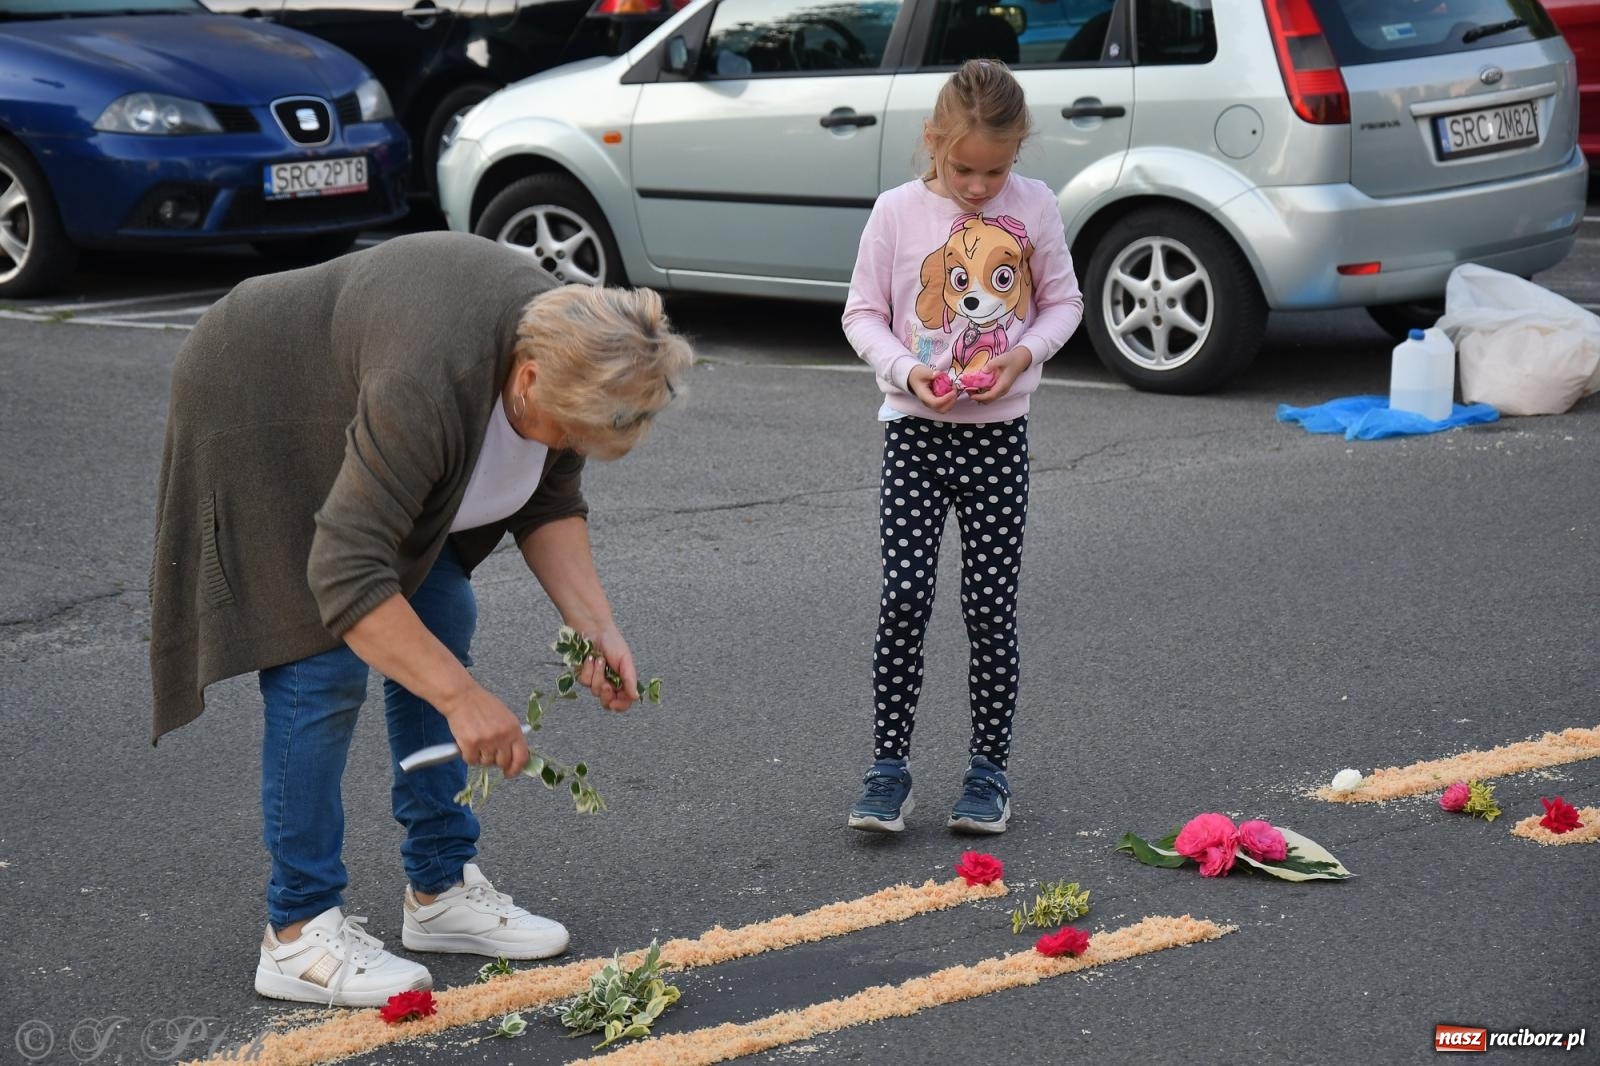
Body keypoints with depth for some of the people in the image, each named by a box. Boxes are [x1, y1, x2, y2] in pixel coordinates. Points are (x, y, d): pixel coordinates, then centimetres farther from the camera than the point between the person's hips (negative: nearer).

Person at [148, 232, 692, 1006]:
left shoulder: (570, 352, -17)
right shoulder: (434, 380, -40)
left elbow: (548, 500, -2)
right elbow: (345, 571, -41)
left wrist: (593, 624, -14)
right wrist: (461, 698, -42)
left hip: (356, 419, 8)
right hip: (259, 417, -8)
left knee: (438, 626, 4)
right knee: (324, 665, -13)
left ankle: (441, 890, 12)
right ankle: (298, 936, -6)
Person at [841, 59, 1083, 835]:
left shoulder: (1035, 207, -1)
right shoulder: (898, 212, -4)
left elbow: (1063, 301, 8)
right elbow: (863, 312, 2)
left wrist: (1024, 353, -11)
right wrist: (905, 369, -16)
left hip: (998, 431, 1)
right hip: (915, 428, -1)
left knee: (992, 607, 4)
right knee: (904, 598, -6)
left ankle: (989, 767, 15)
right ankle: (888, 770, 3)